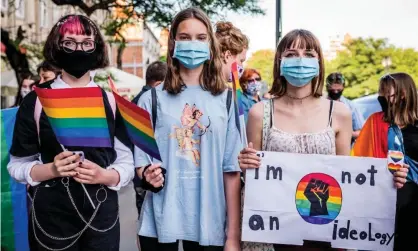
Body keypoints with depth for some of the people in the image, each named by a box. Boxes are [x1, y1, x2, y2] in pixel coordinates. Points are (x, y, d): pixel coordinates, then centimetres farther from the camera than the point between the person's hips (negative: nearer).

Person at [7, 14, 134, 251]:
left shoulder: (111, 101, 2)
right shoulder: (36, 100, -1)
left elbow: (126, 163, 3)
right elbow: (17, 165, 1)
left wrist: (103, 175, -17)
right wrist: (51, 169, -17)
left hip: (103, 215, 1)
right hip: (51, 215, -1)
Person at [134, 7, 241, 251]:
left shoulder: (226, 100, 2)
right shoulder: (152, 99, 1)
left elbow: (232, 170, 0)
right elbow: (141, 160, 5)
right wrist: (147, 175, -18)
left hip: (210, 223, 1)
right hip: (160, 221, 0)